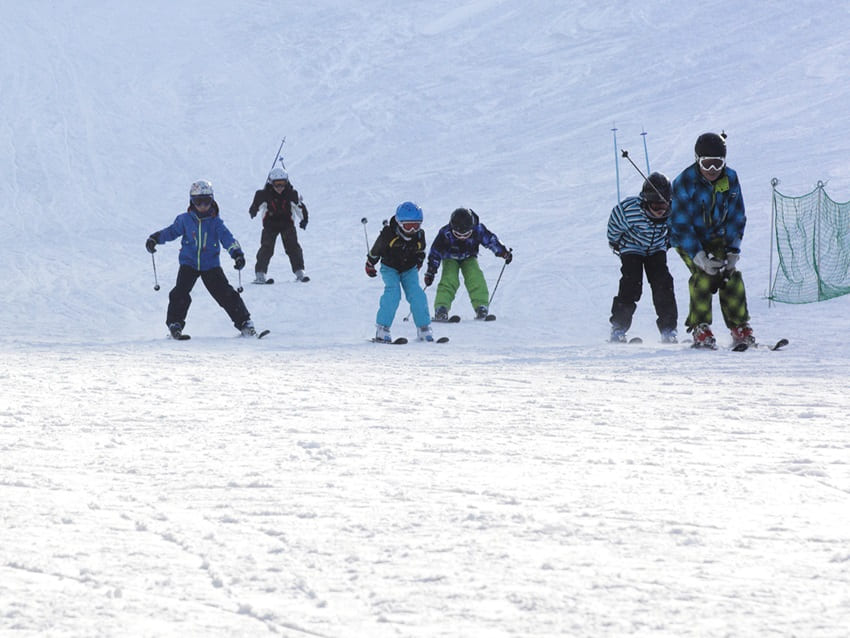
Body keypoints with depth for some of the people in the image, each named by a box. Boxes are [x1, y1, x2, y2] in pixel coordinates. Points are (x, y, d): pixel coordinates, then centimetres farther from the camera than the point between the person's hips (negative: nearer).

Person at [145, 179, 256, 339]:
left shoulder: (215, 222, -4)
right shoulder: (185, 220, 0)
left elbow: (227, 238, -12)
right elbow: (172, 231, 11)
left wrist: (237, 254, -26)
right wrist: (155, 239, -1)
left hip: (211, 265, 0)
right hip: (189, 263, 0)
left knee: (226, 293, -4)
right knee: (180, 293, -17)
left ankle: (244, 322, 4)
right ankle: (175, 324, -5)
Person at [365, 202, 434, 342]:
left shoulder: (419, 235, -13)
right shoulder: (388, 233, -25)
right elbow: (376, 249, -8)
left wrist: (418, 263, 24)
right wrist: (370, 264, 4)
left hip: (409, 269, 3)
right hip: (390, 268, -3)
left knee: (416, 294, -15)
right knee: (392, 292, -25)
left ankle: (423, 328, -5)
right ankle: (382, 329, -21)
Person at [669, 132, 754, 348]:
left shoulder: (730, 179, -10)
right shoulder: (684, 183, -23)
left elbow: (736, 217, -1)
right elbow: (681, 225, -22)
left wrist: (733, 251, -10)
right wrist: (699, 257, -30)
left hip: (716, 238, 4)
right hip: (687, 241, -4)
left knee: (731, 277, -11)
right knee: (704, 276, -24)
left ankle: (741, 329, -5)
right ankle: (701, 330, -17)